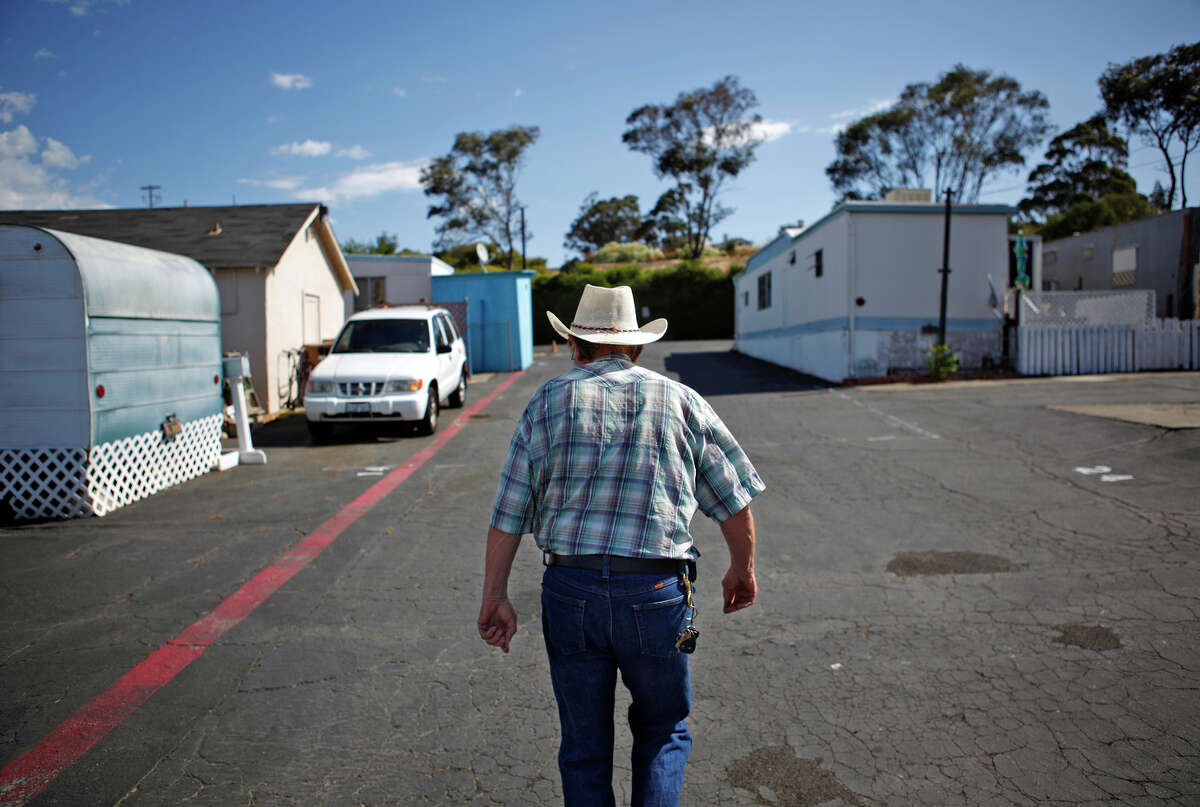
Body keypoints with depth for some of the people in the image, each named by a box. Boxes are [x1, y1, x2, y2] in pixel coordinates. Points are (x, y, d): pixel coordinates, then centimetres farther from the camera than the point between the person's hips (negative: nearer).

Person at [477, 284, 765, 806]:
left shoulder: (548, 401, 5)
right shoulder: (680, 400, 6)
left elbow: (507, 512, 1)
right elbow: (734, 499, 8)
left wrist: (495, 597, 7)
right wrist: (742, 568, 22)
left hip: (569, 589, 1)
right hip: (656, 593, 0)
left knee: (583, 744, 17)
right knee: (664, 729, 21)